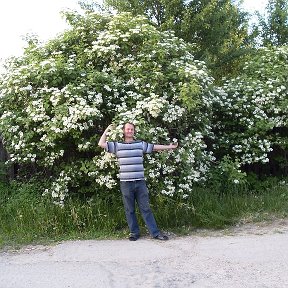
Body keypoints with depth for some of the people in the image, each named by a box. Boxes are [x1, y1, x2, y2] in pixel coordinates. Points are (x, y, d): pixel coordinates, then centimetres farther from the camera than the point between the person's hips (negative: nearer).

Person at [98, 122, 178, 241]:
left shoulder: (141, 144, 10)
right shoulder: (117, 145, 5)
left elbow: (155, 147, 15)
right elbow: (101, 144, 0)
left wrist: (169, 147, 17)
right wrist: (107, 130, 4)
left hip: (140, 182, 1)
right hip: (125, 183, -1)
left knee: (145, 208, 5)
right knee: (129, 210, 8)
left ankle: (155, 232, 9)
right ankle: (134, 232, 19)